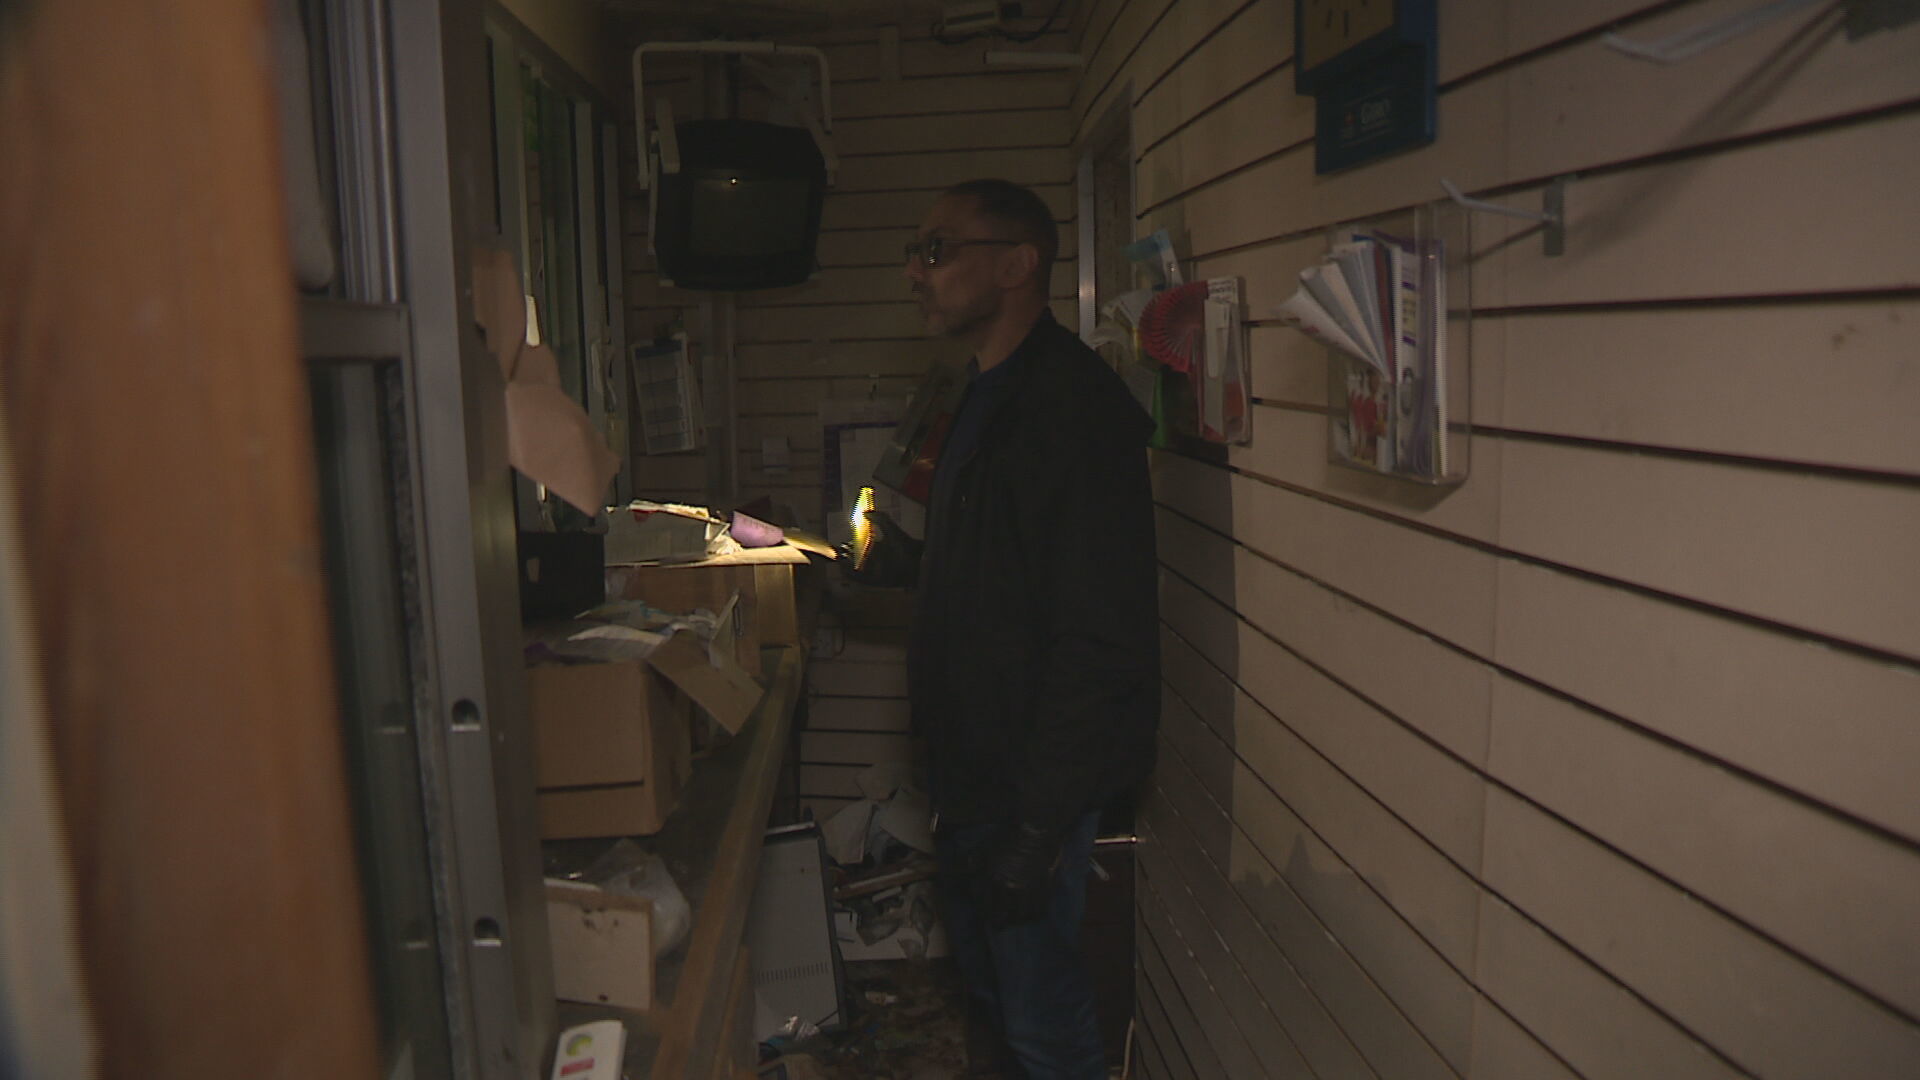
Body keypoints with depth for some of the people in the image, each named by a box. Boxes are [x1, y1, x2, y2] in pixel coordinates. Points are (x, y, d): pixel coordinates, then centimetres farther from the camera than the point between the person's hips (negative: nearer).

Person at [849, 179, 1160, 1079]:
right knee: (985, 980, 23)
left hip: (1033, 783, -10)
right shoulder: (989, 397, 11)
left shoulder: (1073, 407, -21)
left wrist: (1039, 826, -24)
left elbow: (1098, 640, -26)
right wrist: (906, 562, 7)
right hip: (969, 764, 10)